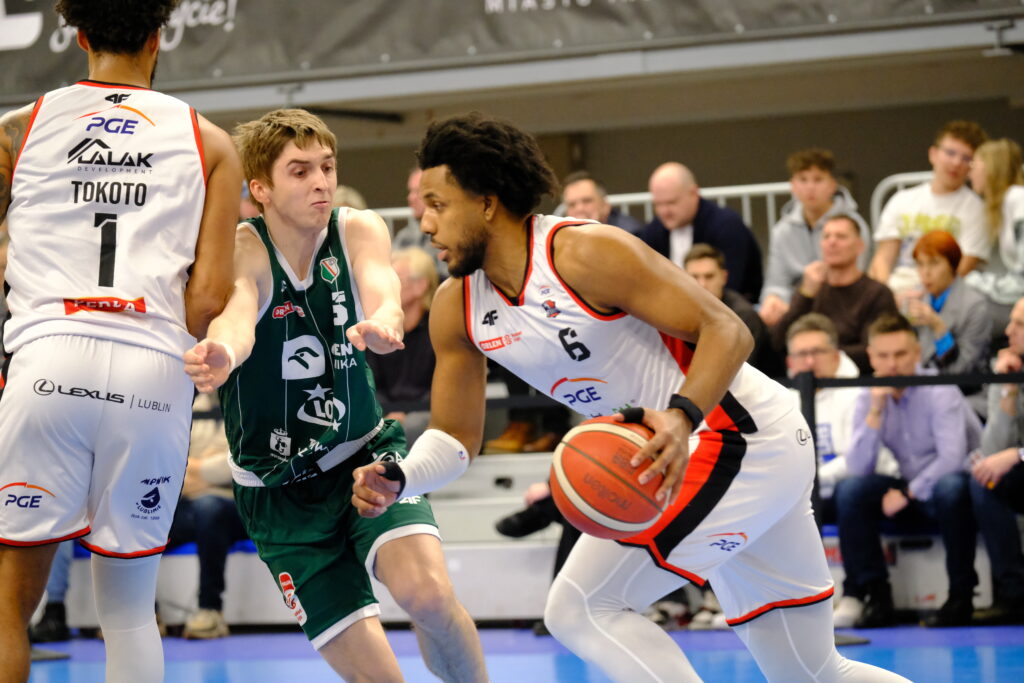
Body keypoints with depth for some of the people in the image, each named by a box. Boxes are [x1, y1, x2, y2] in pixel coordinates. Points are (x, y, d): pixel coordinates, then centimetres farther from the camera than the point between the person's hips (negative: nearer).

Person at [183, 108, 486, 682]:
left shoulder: (360, 231, -7)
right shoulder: (241, 249, -15)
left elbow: (383, 295, -27)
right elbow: (236, 314, -37)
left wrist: (381, 324, -53)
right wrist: (223, 355, -62)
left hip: (366, 452, 1)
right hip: (280, 488, -1)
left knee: (426, 590, -27)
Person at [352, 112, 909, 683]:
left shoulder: (586, 253, -21)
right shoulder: (456, 308, 2)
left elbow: (727, 331, -23)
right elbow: (457, 436, 10)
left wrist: (682, 417, -41)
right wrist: (398, 480, -12)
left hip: (740, 437, -9)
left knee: (580, 609, -17)